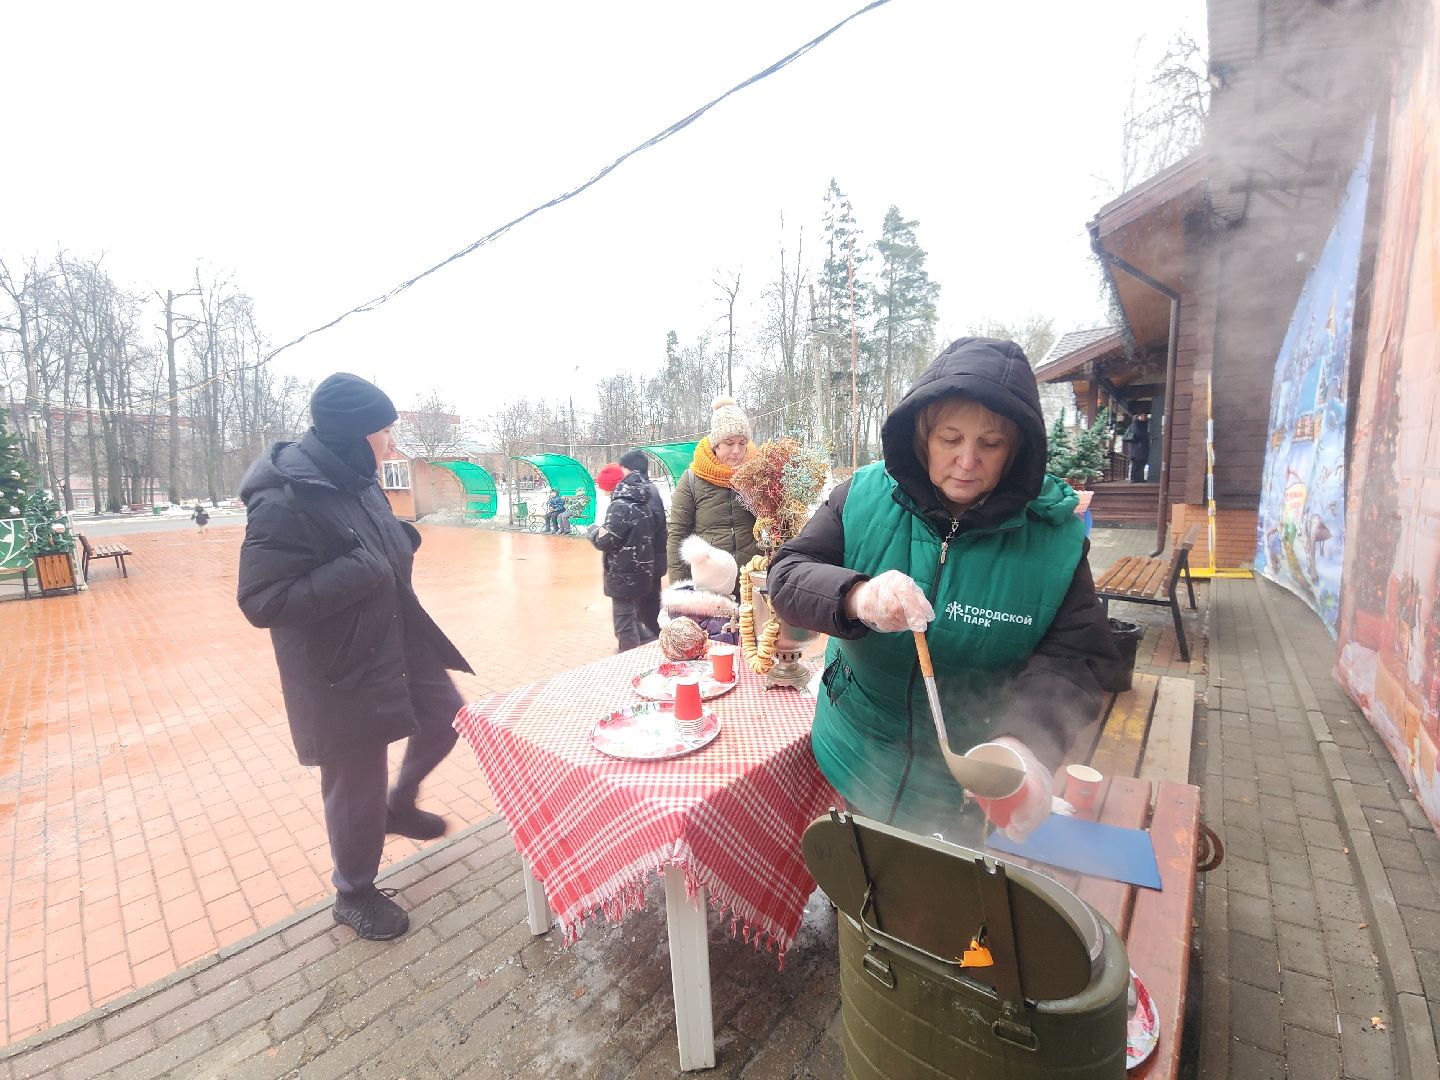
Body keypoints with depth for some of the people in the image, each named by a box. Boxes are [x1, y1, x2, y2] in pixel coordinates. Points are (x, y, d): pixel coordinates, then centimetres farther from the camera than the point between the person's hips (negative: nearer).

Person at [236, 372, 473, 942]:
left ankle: (400, 804, 45)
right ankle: (354, 895, 35)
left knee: (445, 716, 19)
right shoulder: (284, 500, -24)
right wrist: (358, 574, -30)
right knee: (355, 785, 9)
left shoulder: (356, 480, 2)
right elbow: (261, 601, -25)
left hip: (396, 643, 8)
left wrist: (401, 541, -2)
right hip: (341, 671, -8)